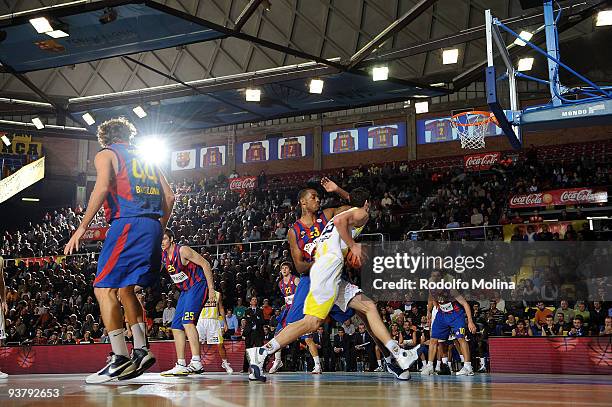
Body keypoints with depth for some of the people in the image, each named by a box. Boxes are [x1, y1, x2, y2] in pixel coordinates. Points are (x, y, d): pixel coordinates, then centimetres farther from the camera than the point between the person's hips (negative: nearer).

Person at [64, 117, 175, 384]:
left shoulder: (106, 154, 8)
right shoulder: (145, 159, 26)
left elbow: (102, 187, -12)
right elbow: (169, 197, 18)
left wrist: (82, 227, -12)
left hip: (128, 224, -7)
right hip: (152, 226, 7)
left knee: (104, 289, -4)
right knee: (124, 288, 18)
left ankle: (120, 359, -10)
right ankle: (141, 351, 12)